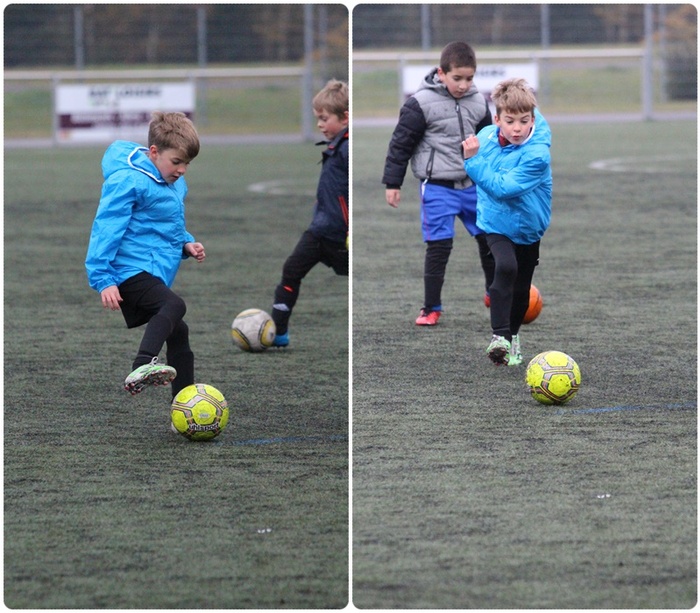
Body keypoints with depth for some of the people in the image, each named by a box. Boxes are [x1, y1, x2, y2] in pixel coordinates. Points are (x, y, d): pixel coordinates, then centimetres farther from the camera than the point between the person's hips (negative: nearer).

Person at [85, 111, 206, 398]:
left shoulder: (175, 183, 17)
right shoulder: (128, 181, -13)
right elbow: (106, 229, -17)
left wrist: (186, 244, 11)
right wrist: (102, 279, -22)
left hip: (156, 274, 10)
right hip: (133, 271, -10)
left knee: (178, 333, 17)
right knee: (174, 305, -34)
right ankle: (141, 368, -56)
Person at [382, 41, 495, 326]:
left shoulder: (478, 103, 4)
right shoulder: (421, 104, -13)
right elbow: (401, 144, -7)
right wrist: (392, 183, -6)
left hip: (473, 184, 5)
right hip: (438, 187, -5)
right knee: (439, 246, -6)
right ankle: (431, 308, 5)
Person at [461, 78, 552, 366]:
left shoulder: (537, 155, -29)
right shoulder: (486, 136, -14)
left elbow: (502, 187, -35)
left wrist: (474, 159, -34)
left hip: (527, 224, -1)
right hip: (495, 221, 1)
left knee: (521, 287, 14)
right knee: (505, 267, -27)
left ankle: (513, 334, 40)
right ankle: (499, 334, -27)